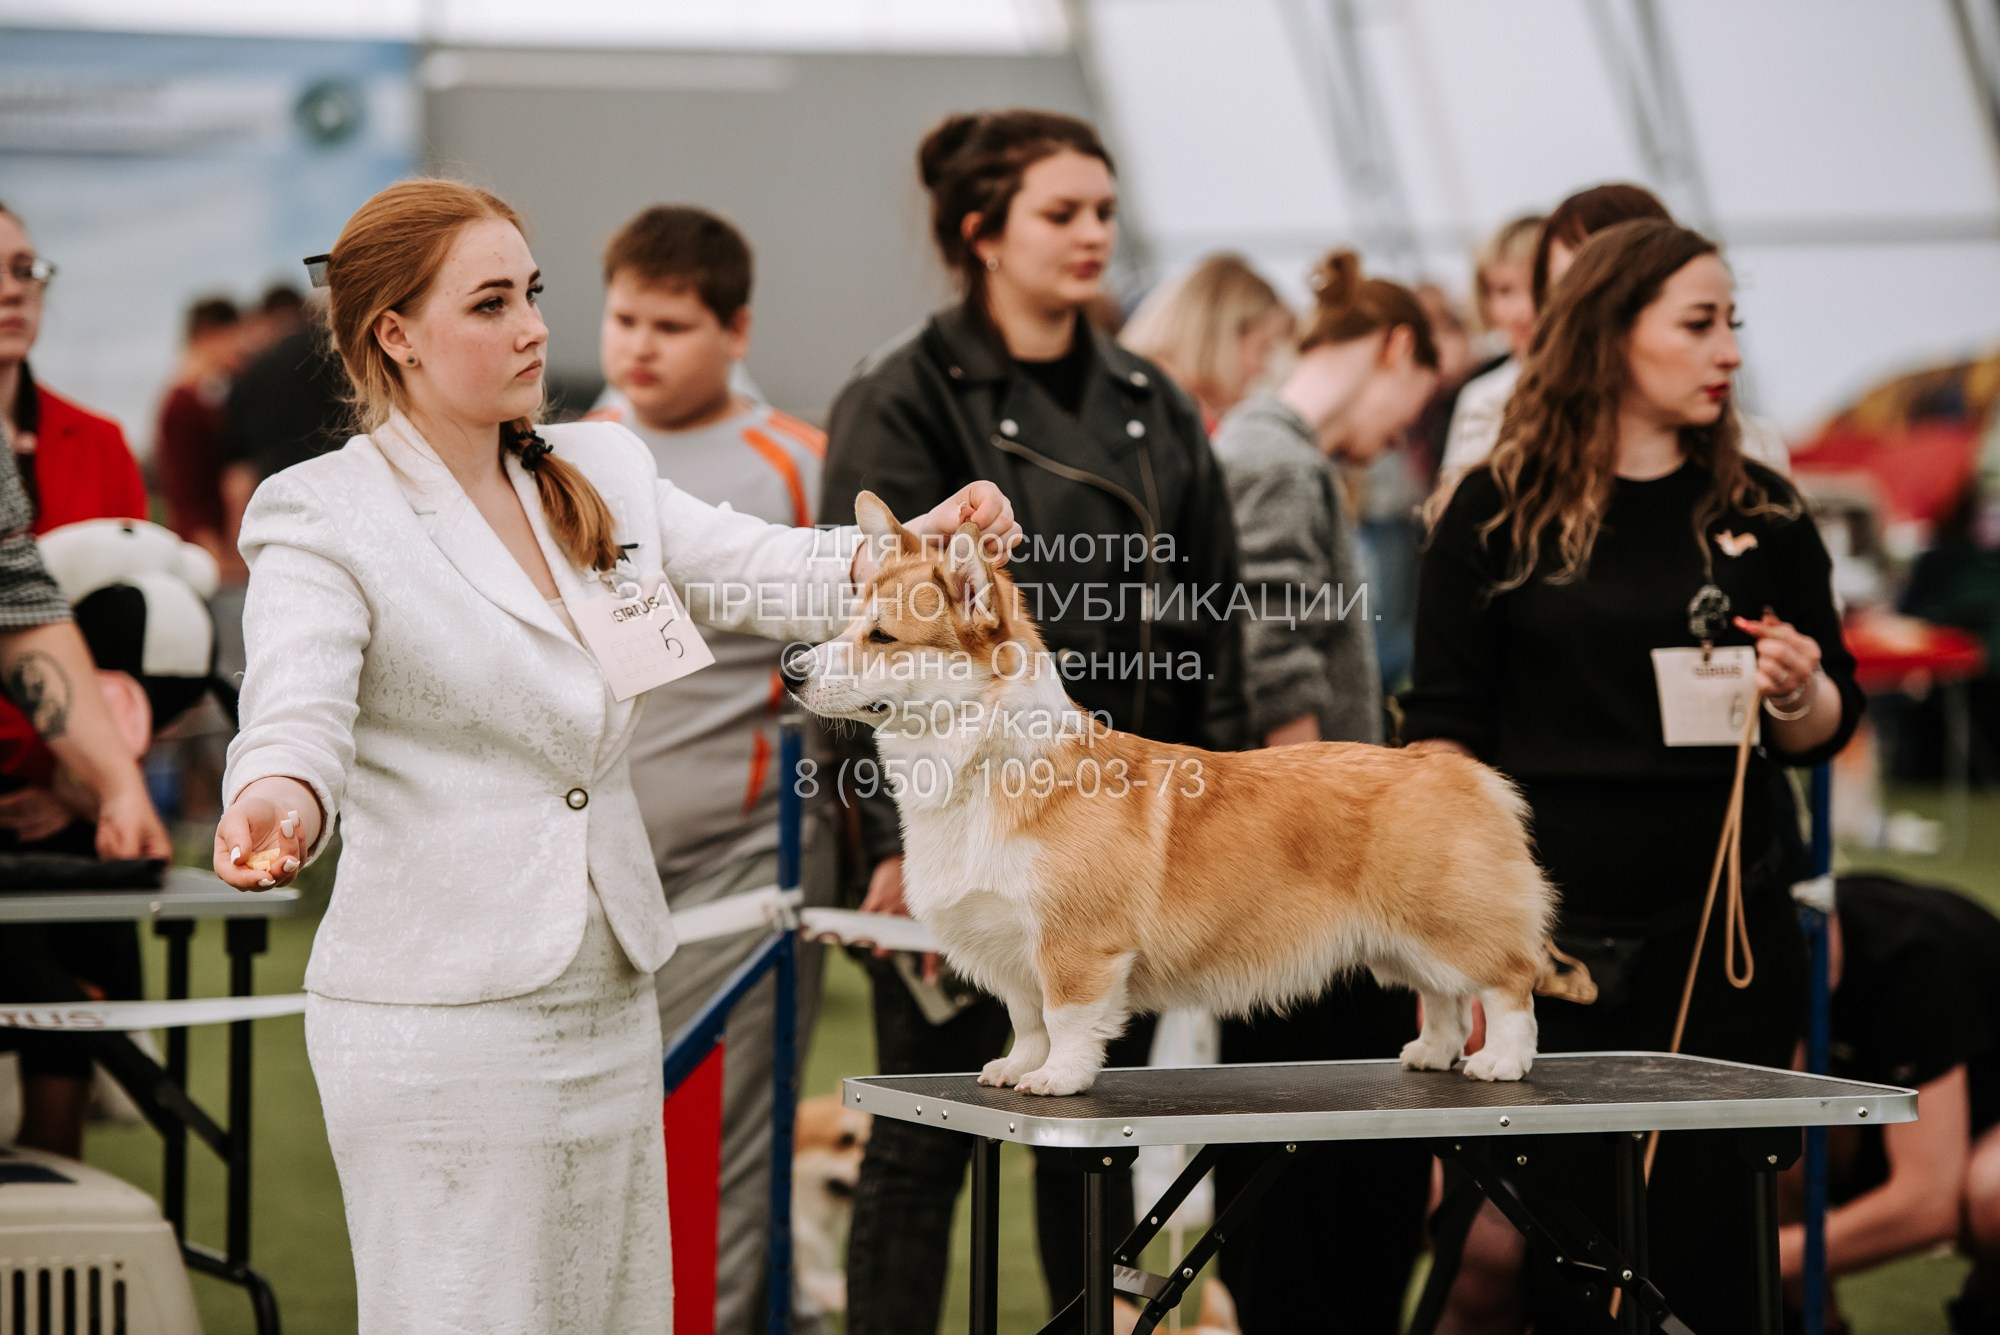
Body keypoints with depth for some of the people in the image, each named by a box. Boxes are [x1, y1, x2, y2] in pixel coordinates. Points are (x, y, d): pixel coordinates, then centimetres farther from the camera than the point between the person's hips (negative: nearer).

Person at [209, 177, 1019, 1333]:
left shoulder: (604, 472, 11)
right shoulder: (324, 517, -7)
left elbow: (760, 574, 3)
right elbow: (297, 710, -21)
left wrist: (917, 546, -17)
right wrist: (278, 807, -44)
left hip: (612, 1006, 6)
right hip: (440, 1012, -6)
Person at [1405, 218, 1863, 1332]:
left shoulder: (1761, 514, 6)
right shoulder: (1500, 511, 1)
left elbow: (1831, 725, 11)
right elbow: (1444, 733, 1)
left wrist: (1795, 695, -12)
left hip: (1728, 932, 2)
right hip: (1552, 930, -2)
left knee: (1706, 1243, 1)